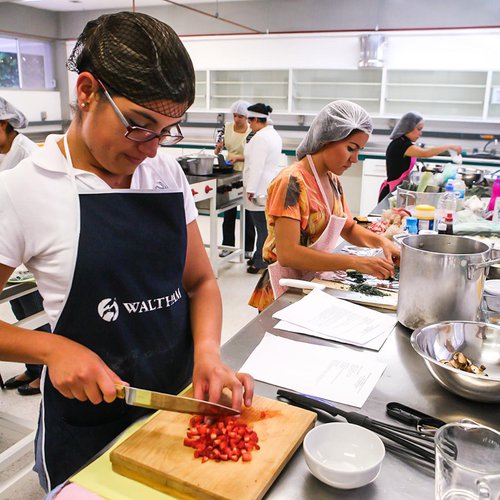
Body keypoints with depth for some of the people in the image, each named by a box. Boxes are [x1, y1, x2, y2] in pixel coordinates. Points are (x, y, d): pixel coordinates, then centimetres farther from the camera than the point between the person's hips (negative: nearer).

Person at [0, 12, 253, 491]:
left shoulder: (168, 173, -2)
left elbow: (200, 281, 3)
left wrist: (207, 350, -14)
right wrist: (53, 347, -23)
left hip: (182, 395, 4)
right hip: (89, 422, -4)